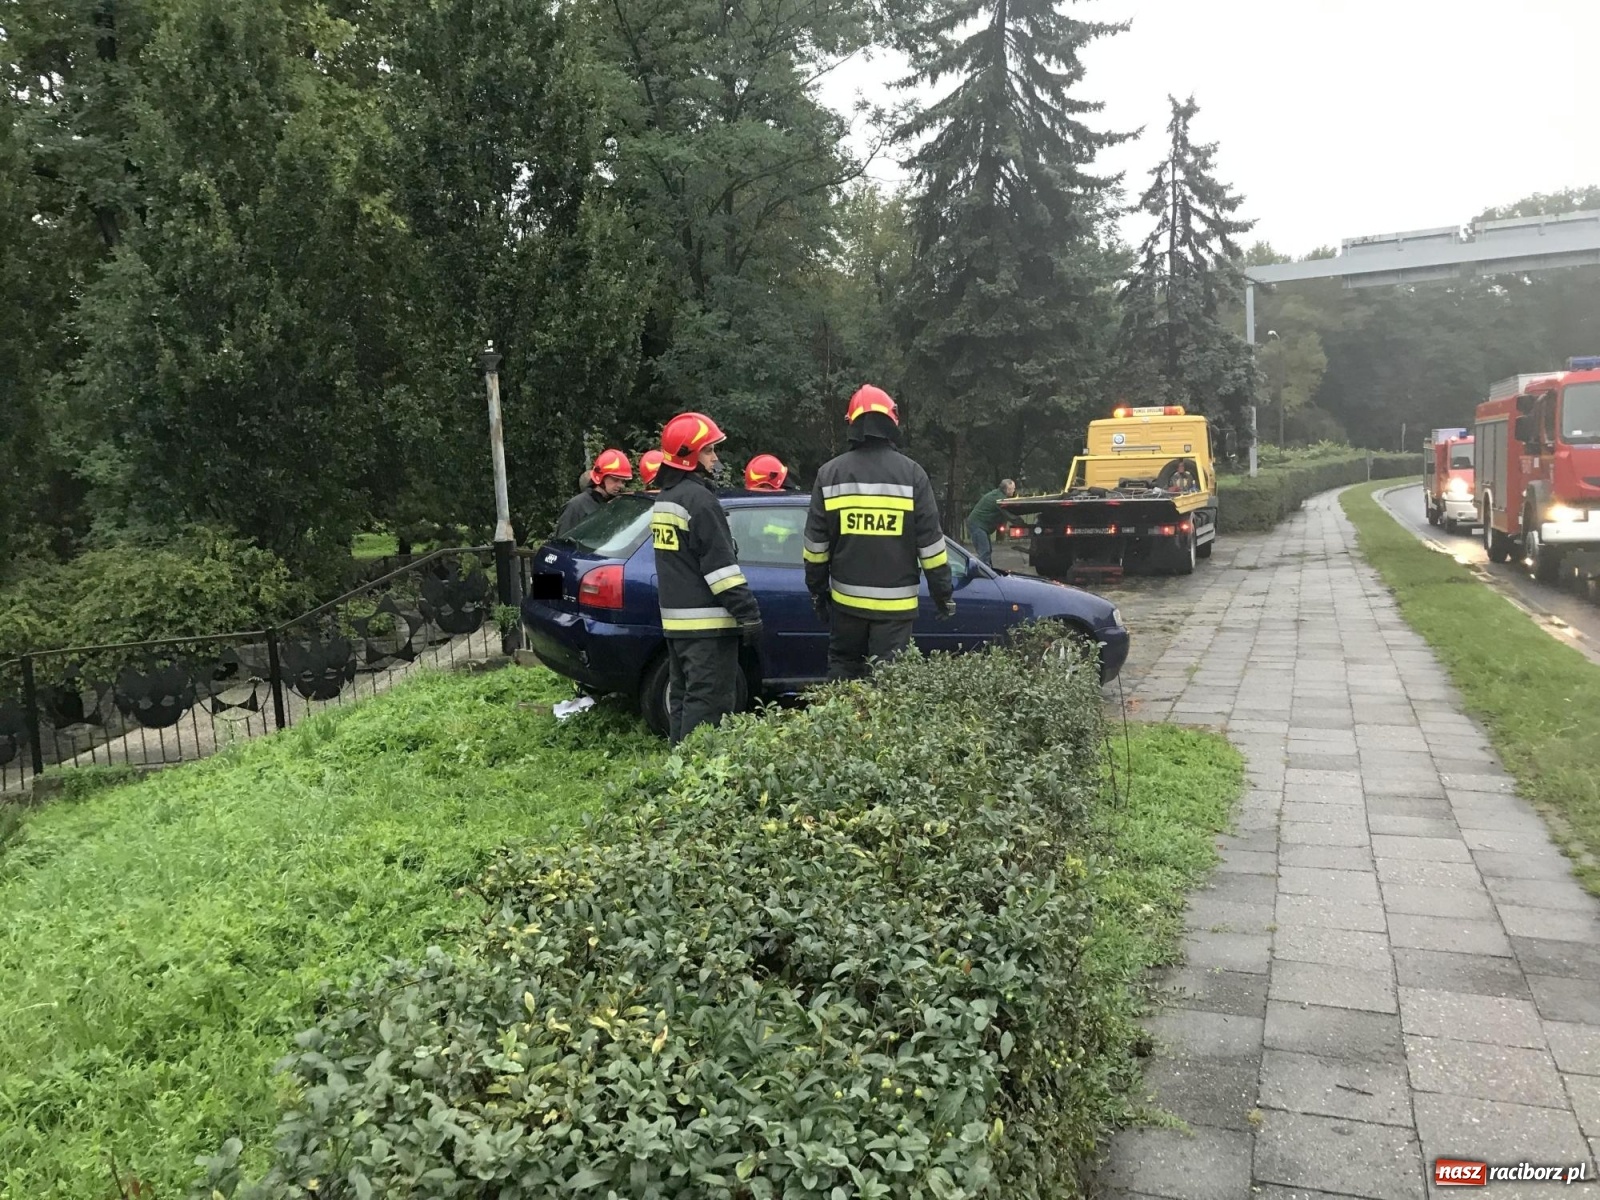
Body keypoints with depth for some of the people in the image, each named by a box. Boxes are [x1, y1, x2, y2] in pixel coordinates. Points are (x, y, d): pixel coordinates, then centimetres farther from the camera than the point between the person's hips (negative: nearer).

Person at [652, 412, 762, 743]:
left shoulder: (664, 499, 16)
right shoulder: (699, 499, -15)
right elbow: (721, 564, -19)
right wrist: (749, 613, -18)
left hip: (675, 620, 10)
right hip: (706, 623, -10)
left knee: (683, 698, 16)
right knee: (707, 703, -7)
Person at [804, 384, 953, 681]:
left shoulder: (830, 473, 1)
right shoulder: (911, 474, -4)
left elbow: (816, 541, 4)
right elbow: (930, 540, -4)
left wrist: (817, 588, 16)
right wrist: (943, 592, 5)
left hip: (846, 599, 2)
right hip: (895, 601, -2)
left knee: (843, 670, 16)